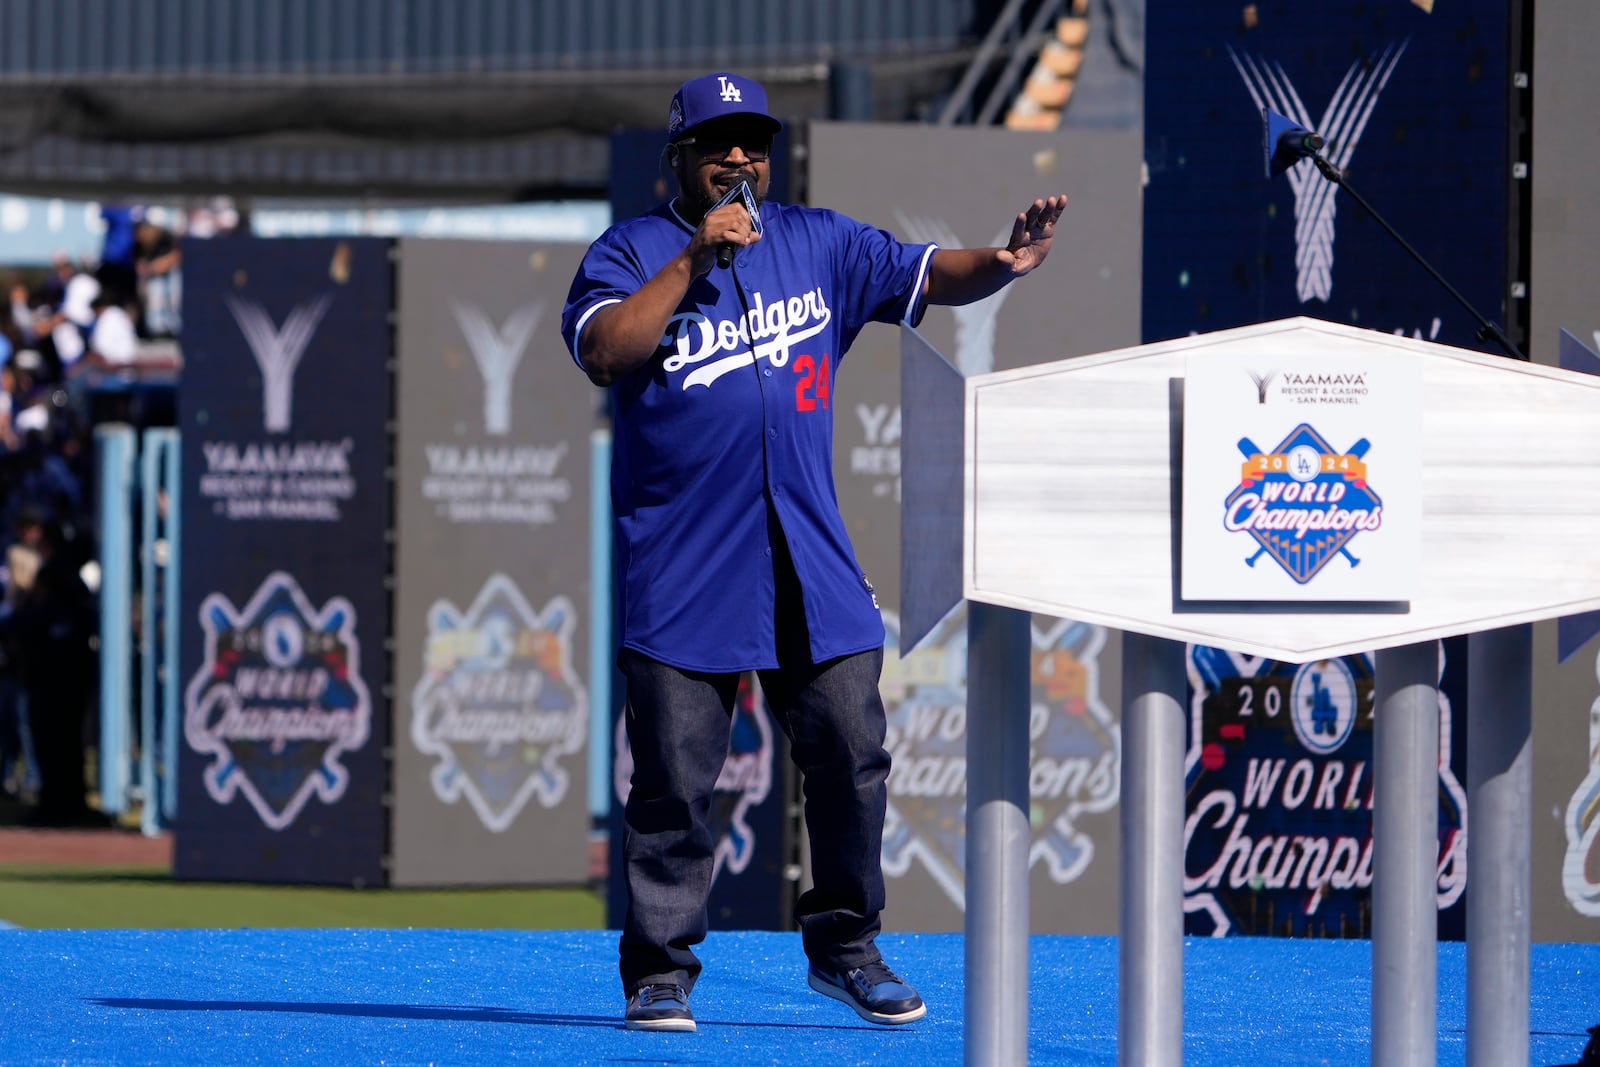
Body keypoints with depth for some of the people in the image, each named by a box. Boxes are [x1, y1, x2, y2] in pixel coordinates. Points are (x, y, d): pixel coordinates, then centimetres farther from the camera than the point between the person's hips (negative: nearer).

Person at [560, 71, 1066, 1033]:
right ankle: (660, 971, 5)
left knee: (852, 756, 2)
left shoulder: (820, 243, 12)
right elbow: (603, 352, -15)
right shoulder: (632, 252, 2)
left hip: (813, 567, 3)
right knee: (674, 781, -3)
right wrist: (694, 260, -18)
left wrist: (1004, 263, -15)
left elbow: (931, 276, 5)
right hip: (682, 573, -3)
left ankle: (844, 945, 17)